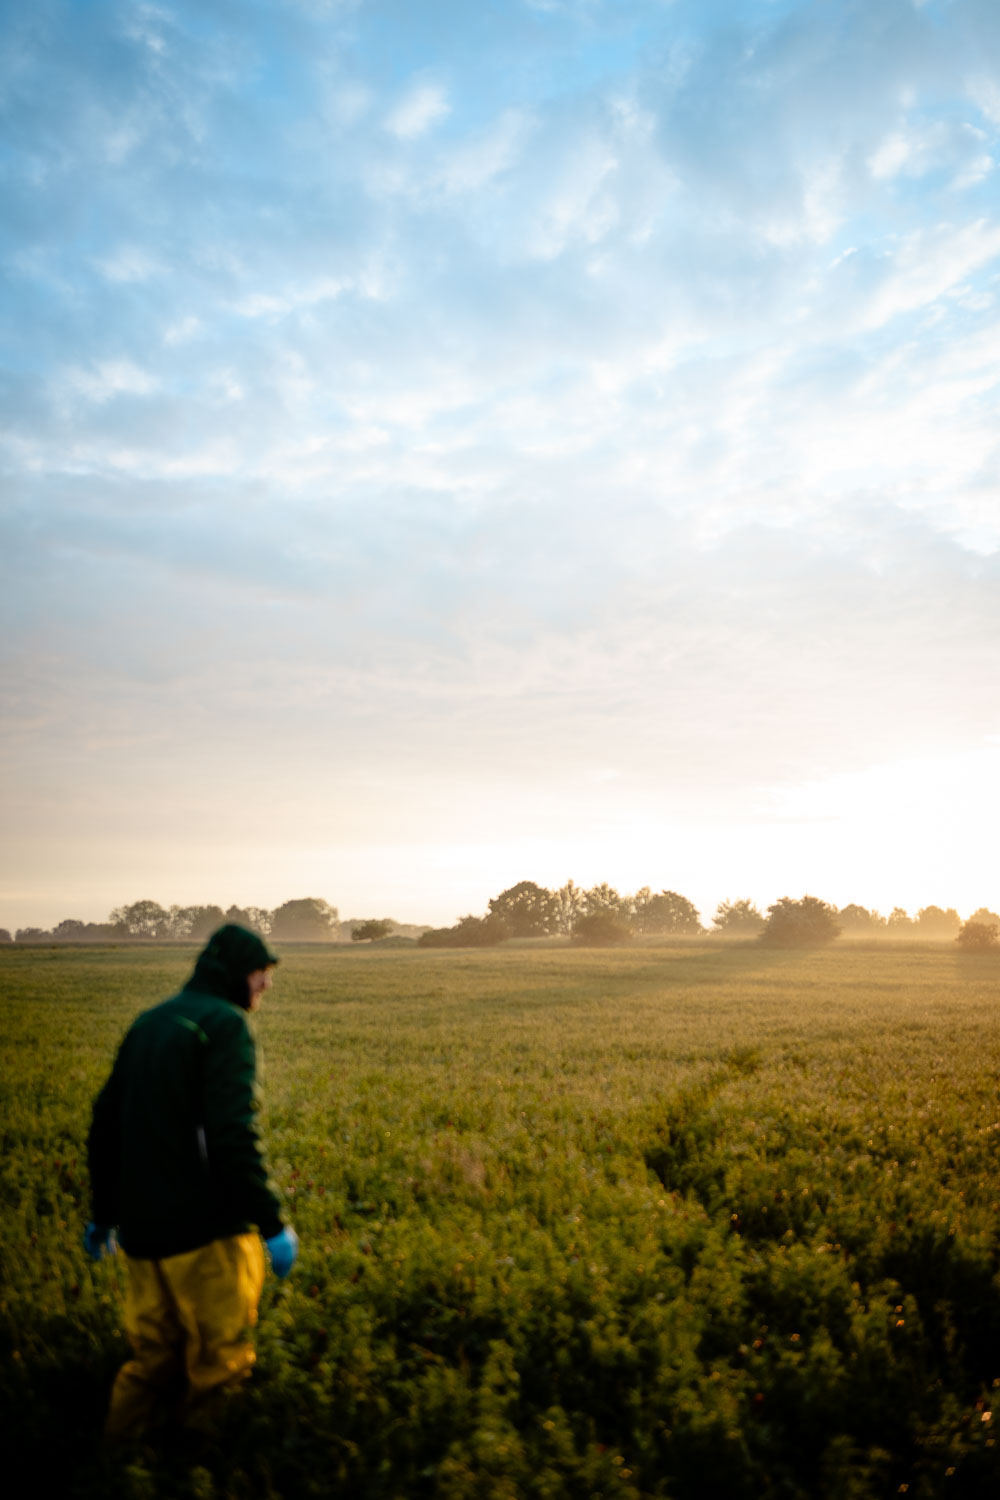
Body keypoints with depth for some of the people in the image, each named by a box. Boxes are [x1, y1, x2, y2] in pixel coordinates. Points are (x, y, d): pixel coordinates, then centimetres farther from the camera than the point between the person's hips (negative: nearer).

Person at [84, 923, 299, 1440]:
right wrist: (272, 1223, -17)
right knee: (217, 1359, 7)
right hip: (204, 1228, -8)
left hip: (140, 1225, 8)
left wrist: (103, 1213, 24)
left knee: (154, 1357, 19)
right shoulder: (225, 1024, -12)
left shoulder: (148, 1023, 12)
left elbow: (104, 1124, 16)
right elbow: (233, 1135, -22)